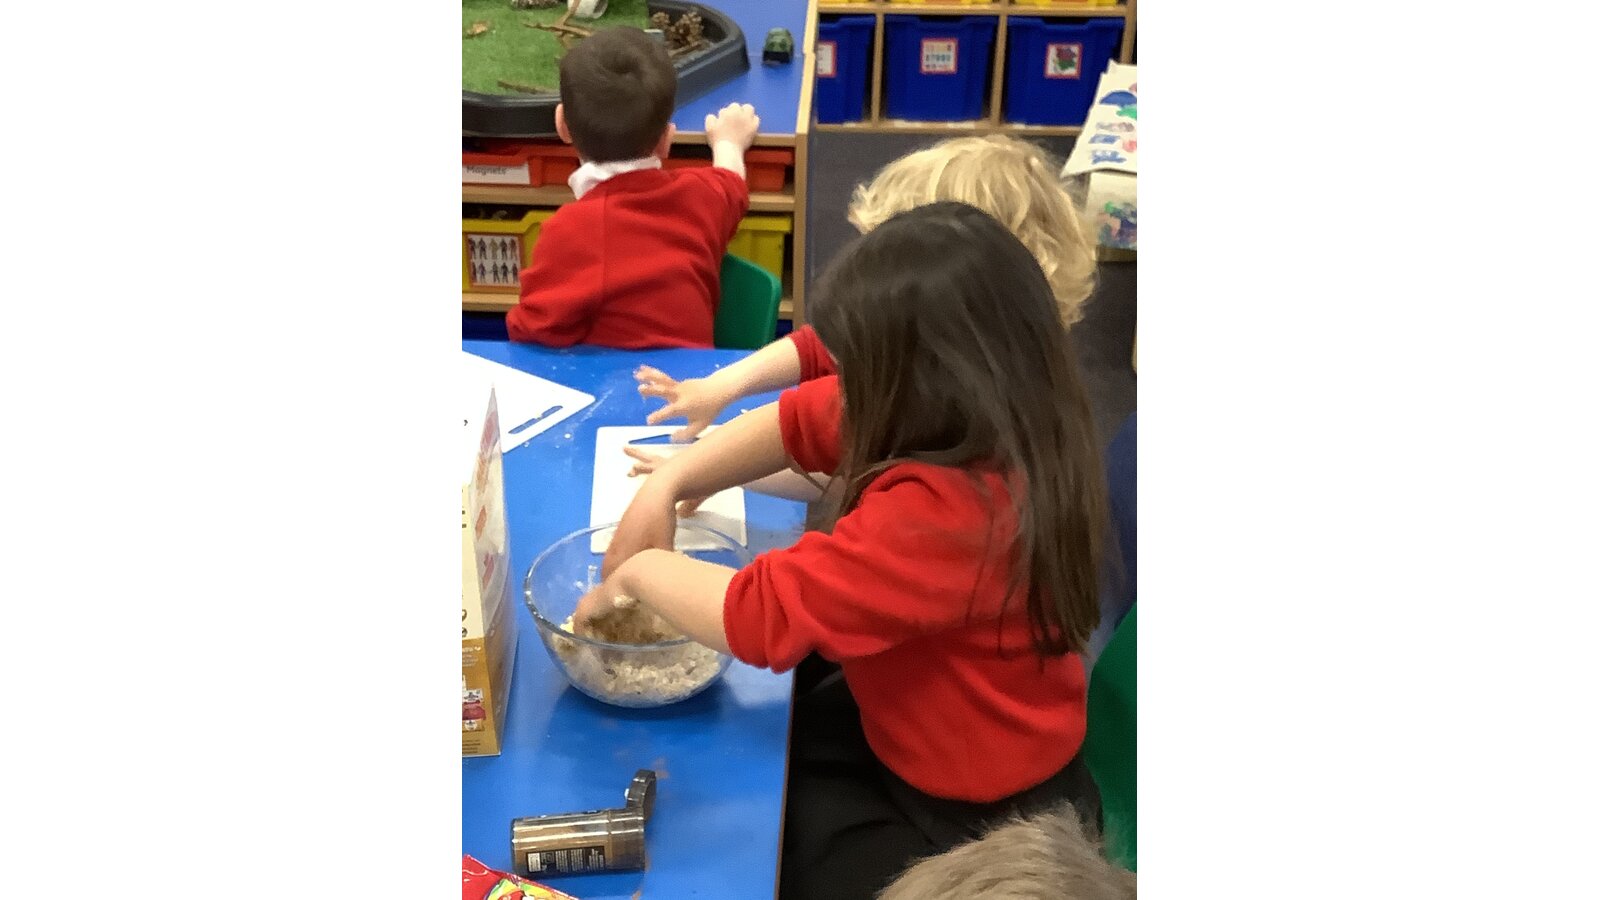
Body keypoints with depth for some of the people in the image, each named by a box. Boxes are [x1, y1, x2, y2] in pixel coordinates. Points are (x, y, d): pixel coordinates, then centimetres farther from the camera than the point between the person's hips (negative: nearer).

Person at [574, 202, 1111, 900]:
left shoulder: (945, 513, -39)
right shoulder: (981, 421, -12)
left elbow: (758, 615, -35)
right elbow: (802, 420, 1)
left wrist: (637, 573, -16)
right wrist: (666, 485, -8)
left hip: (975, 819, -8)